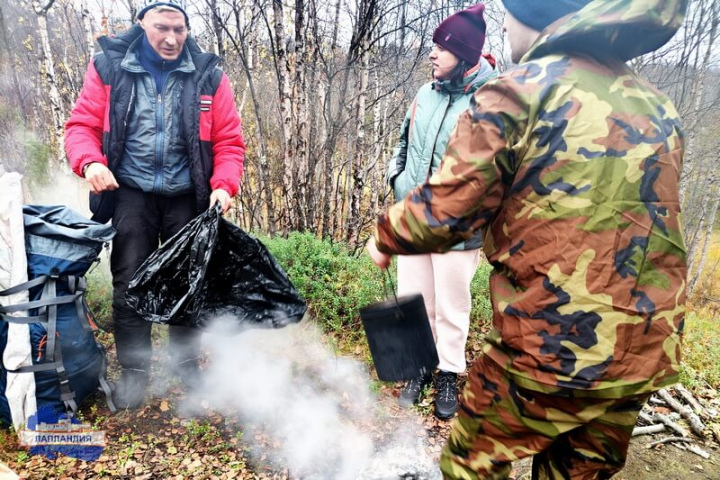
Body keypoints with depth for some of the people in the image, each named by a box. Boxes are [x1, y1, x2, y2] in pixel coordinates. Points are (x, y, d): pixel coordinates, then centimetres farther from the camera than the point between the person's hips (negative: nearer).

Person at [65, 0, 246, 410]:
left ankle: (187, 363, 28)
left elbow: (229, 140, -1)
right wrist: (89, 161, -19)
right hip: (130, 193, 0)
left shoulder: (208, 75, 0)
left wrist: (224, 185, -15)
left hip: (186, 196, 1)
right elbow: (82, 124, 2)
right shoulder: (110, 67, 1)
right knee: (129, 283, -1)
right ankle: (134, 369, 18)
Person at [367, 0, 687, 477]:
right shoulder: (657, 107, 11)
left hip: (549, 347, -6)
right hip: (647, 351, 7)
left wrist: (385, 237, 6)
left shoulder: (519, 91, -10)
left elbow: (445, 212, -11)